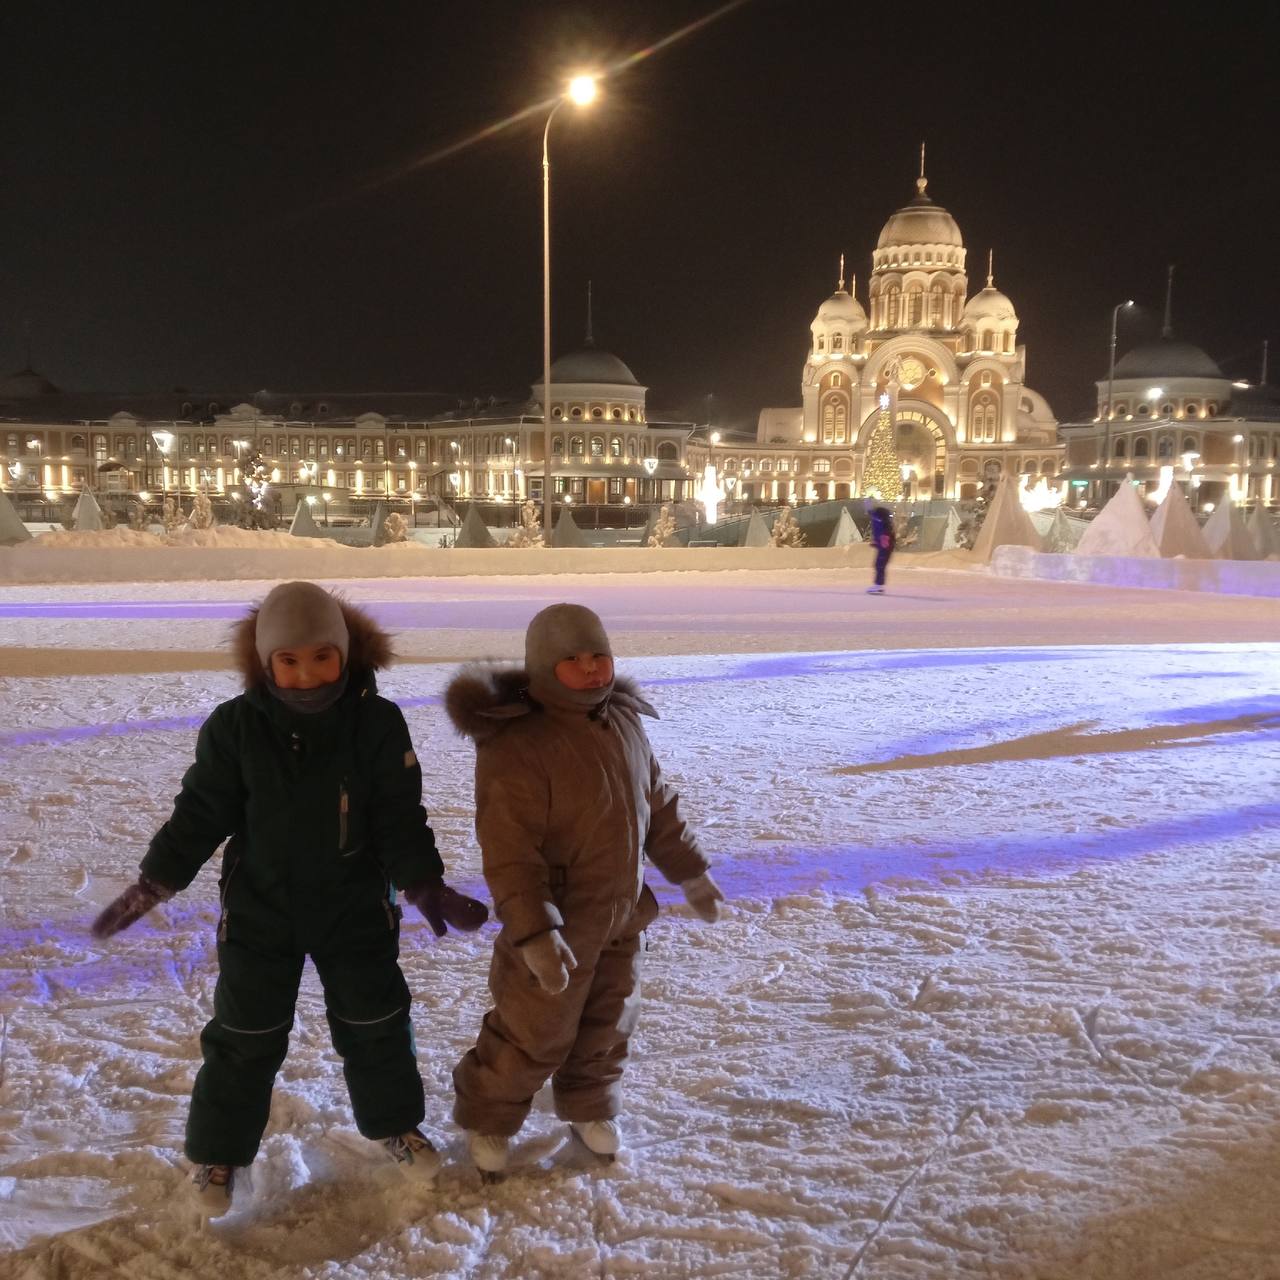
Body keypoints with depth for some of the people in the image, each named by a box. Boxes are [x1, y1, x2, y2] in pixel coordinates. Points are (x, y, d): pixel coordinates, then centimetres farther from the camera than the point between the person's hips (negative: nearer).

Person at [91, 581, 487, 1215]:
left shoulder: (378, 722, -15)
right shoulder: (234, 726, -14)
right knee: (245, 1036, 10)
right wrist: (152, 884, -12)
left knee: (375, 1021, 14)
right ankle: (217, 1150, 32)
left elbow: (399, 816, -11)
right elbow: (200, 813, -7)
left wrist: (424, 883, -20)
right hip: (257, 910, 0)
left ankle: (393, 1122, 39)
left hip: (357, 907, 1)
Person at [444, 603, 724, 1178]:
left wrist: (691, 872, 16)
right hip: (556, 925, -7)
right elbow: (508, 851, -27)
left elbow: (658, 804, 13)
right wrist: (533, 932, -32)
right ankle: (488, 1119, 31)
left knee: (608, 1022, 20)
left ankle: (589, 1107, 44)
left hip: (622, 915, 7)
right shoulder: (515, 743, -25)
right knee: (534, 1033, 6)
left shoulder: (622, 720, 0)